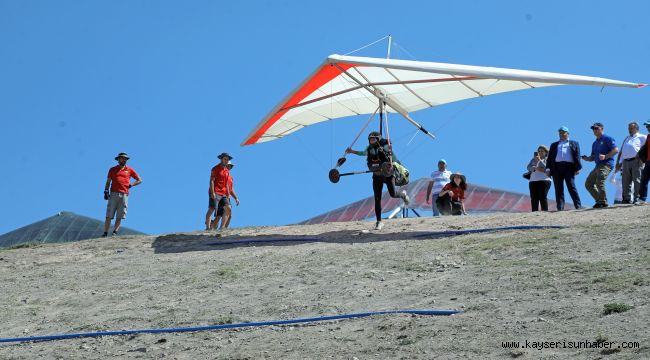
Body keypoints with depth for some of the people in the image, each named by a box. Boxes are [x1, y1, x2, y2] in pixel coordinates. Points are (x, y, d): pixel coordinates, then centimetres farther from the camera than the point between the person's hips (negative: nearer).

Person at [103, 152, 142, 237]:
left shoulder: (129, 170, 16)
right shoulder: (112, 169, 17)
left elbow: (139, 180, 20)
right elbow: (108, 182, 14)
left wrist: (131, 185, 6)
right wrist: (106, 191, -1)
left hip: (124, 194, 1)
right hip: (113, 194, -1)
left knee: (119, 216, -4)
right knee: (109, 216, -6)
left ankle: (115, 232, -3)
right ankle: (105, 233, -6)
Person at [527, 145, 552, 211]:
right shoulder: (533, 159, 21)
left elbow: (546, 168, -6)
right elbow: (529, 167, 6)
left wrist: (539, 160, -11)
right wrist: (536, 168, -13)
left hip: (544, 180, -4)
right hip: (533, 181, 4)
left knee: (543, 197, -15)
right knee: (534, 198, -6)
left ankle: (545, 211, -20)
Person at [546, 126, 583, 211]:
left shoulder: (574, 144, 19)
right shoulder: (554, 145, 26)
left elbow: (577, 156, 8)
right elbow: (550, 157, 17)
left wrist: (577, 168, -5)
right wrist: (548, 168, 2)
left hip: (569, 166, -3)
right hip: (557, 167, 3)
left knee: (572, 187, -12)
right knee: (558, 189, -3)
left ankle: (578, 206, -11)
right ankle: (560, 208, -6)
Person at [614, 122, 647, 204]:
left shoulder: (642, 137, 13)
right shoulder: (626, 139, 29)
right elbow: (621, 152, 26)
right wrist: (618, 163, 16)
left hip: (637, 161, -5)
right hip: (626, 162, 5)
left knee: (637, 181, -11)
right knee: (626, 182, 2)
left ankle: (637, 199, -12)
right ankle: (627, 199, 5)